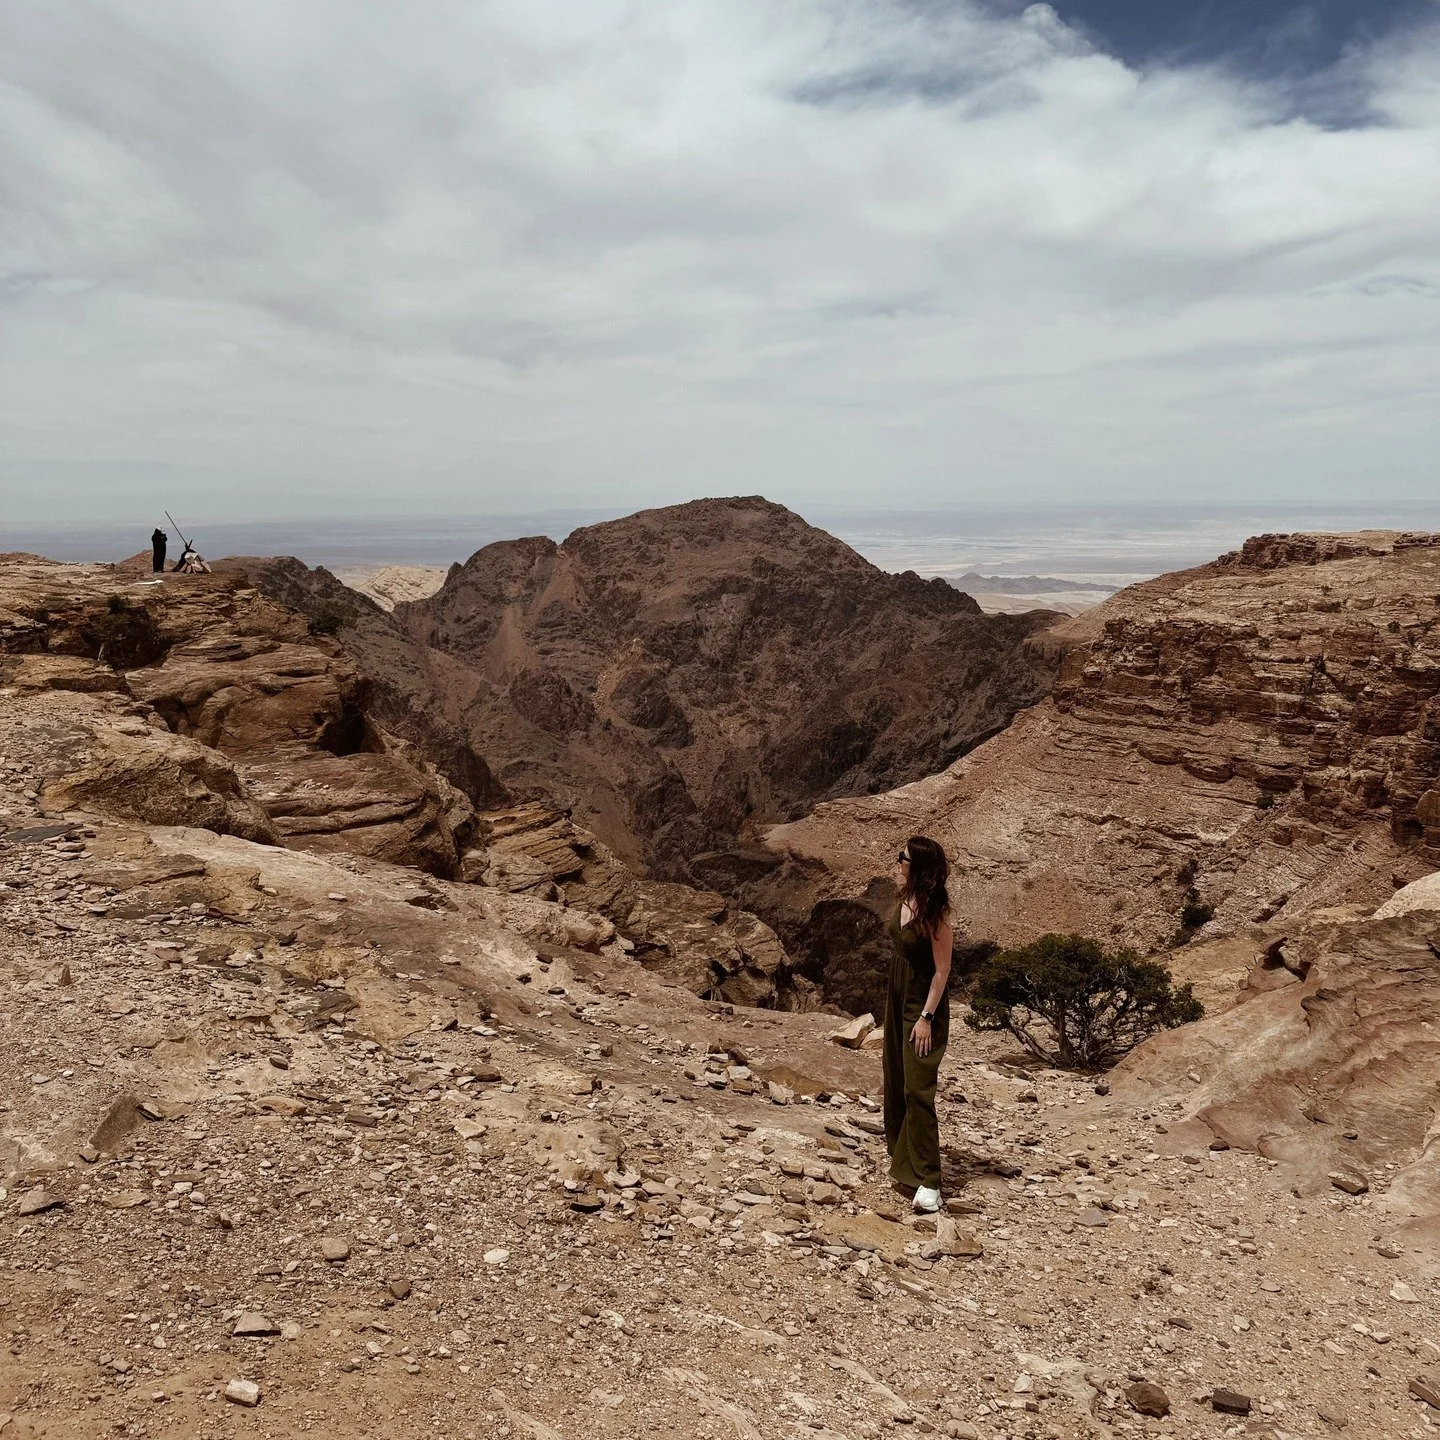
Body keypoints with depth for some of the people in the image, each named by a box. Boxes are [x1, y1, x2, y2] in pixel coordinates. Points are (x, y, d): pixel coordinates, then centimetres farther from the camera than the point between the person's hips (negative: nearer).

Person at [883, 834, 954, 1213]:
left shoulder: (934, 914, -22)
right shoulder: (904, 901, 1)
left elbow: (942, 971, -20)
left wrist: (926, 1017, -21)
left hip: (923, 1003, -9)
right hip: (897, 997, 9)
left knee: (917, 1088, -11)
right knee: (895, 1078, 19)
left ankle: (927, 1181, -6)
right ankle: (900, 1150, 37)